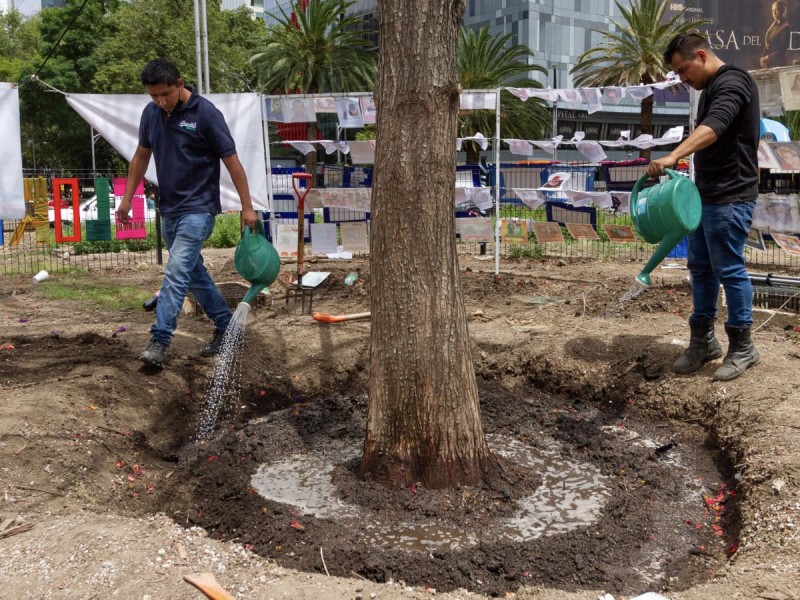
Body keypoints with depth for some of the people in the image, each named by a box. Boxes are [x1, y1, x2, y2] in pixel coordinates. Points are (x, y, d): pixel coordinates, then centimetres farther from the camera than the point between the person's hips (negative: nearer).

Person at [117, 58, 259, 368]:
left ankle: (159, 341, -16)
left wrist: (247, 207, -11)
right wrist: (127, 198, 14)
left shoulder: (205, 113, -14)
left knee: (177, 271, -16)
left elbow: (231, 161, -11)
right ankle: (225, 325, 28)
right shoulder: (151, 113, 4)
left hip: (198, 208, -7)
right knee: (194, 273, 15)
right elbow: (141, 156, 16)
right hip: (169, 209, 7)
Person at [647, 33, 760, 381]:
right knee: (701, 269, 12)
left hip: (730, 198, -10)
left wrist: (673, 157, -47)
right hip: (705, 195, 10)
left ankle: (742, 348, 10)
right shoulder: (711, 89, 17)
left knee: (729, 271, -3)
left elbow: (713, 127, -33)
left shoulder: (732, 82, -14)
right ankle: (702, 340, 22)